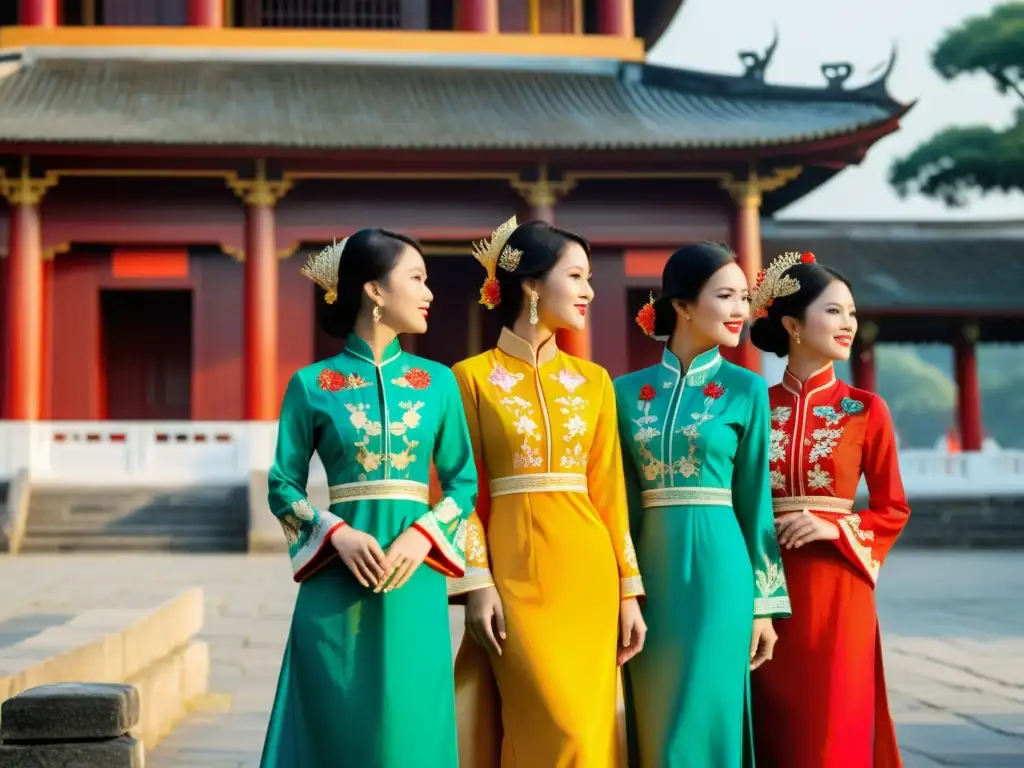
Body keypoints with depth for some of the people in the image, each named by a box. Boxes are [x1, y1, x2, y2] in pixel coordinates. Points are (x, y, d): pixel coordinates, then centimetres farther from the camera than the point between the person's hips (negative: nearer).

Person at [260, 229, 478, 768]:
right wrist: (337, 532, -13)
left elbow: (463, 482, 9)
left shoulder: (437, 383, 7)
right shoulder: (312, 385, 1)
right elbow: (283, 486, 3)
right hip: (337, 581, -2)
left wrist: (422, 535, -8)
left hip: (413, 580, 2)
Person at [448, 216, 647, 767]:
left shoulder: (593, 381, 11)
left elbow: (609, 491, 9)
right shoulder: (472, 377, 0)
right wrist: (476, 585, -11)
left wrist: (628, 590, 5)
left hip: (587, 569, 4)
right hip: (515, 570, -4)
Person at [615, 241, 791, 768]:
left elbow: (756, 499, 1)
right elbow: (625, 498, 10)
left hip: (717, 567, -3)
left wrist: (765, 603, -1)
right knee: (655, 724, 9)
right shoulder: (630, 390, 6)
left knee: (705, 723, -2)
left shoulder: (745, 389, 0)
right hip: (654, 571, 3)